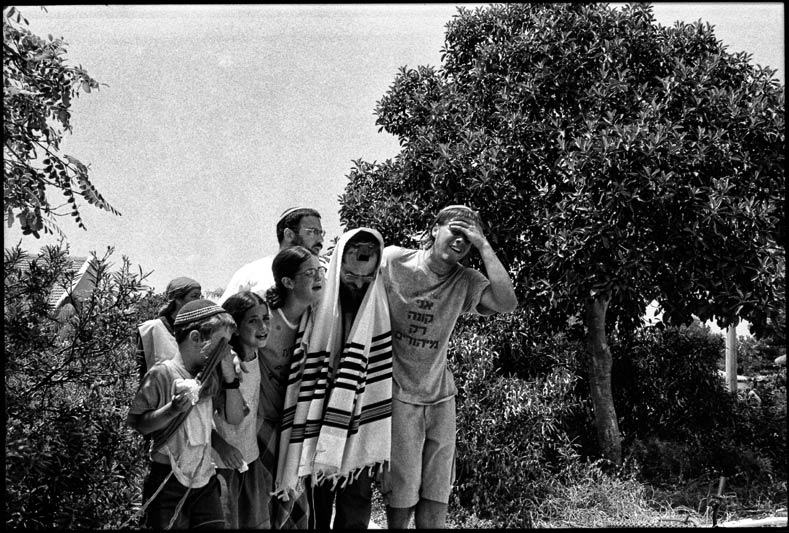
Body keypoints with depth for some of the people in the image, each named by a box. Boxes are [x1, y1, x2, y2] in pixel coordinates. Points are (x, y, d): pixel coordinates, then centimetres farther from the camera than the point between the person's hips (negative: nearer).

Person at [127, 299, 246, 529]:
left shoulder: (210, 375, 6)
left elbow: (235, 418, 7)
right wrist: (173, 409, -26)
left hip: (205, 479, 6)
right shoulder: (162, 374, -12)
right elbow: (137, 424, -11)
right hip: (168, 483, -5)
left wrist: (230, 378, -4)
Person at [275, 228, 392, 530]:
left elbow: (379, 371, 1)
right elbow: (304, 375, -7)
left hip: (360, 433, 1)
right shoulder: (317, 308, -7)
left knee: (355, 518, 3)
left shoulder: (378, 311, -2)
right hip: (320, 429, -1)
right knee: (318, 513, 8)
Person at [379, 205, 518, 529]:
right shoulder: (393, 260, -9)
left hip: (439, 395, 4)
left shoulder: (465, 281, -2)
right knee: (402, 492, 1)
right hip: (397, 395, -4)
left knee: (437, 491, 10)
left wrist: (483, 245, -17)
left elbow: (507, 302, -19)